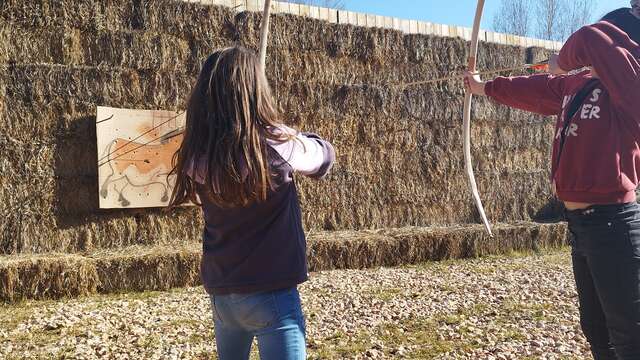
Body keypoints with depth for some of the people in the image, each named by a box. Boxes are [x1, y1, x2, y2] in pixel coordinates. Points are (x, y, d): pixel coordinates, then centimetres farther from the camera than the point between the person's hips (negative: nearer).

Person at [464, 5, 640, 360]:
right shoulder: (578, 83, 13)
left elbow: (593, 40, -30)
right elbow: (538, 90, 29)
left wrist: (564, 62, -8)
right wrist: (486, 87, 42)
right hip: (581, 222, 9)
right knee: (596, 330, 18)